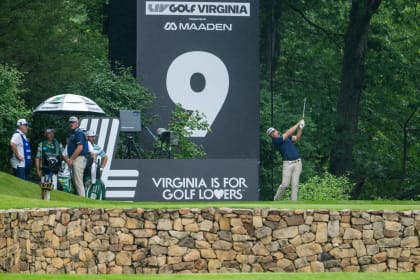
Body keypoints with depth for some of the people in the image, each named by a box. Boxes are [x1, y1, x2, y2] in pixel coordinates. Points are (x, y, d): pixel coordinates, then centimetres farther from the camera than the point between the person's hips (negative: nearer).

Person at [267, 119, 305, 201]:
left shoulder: (286, 137, 18)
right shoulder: (276, 141, -7)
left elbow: (297, 138, 13)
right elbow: (288, 132, -11)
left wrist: (300, 128, -3)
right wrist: (298, 124, -6)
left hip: (297, 163, 6)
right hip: (288, 163, -6)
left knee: (295, 185, -1)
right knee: (285, 184, -7)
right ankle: (275, 200, 13)